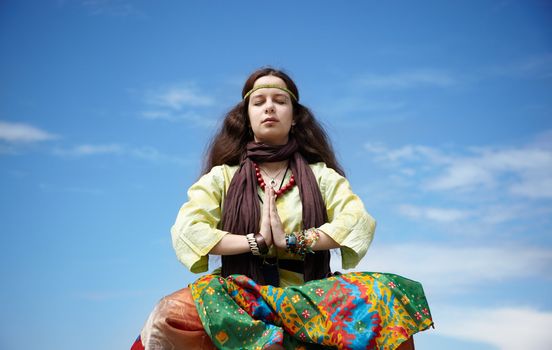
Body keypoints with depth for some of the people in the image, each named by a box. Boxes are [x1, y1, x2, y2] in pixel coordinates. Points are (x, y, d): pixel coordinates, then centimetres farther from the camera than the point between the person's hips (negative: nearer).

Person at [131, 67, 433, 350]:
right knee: (171, 314, -33)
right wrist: (257, 242, -12)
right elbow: (186, 231, -3)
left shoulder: (320, 175, 14)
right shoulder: (223, 176, 13)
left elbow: (359, 222, -3)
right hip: (240, 295, 0)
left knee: (384, 296, -29)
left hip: (309, 295, 1)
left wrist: (293, 241, -14)